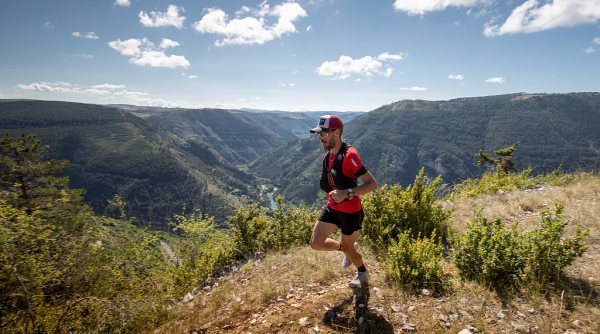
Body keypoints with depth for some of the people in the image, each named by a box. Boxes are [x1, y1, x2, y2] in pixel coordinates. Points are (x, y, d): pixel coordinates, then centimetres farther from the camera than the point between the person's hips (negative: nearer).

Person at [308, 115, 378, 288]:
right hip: (332, 207, 7)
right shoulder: (328, 152, 0)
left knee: (348, 248, 10)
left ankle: (362, 272, 44)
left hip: (350, 210, -7)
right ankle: (348, 249, 32)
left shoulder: (349, 155, -25)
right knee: (316, 244, 3)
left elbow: (372, 184, -25)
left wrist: (347, 193, -34)